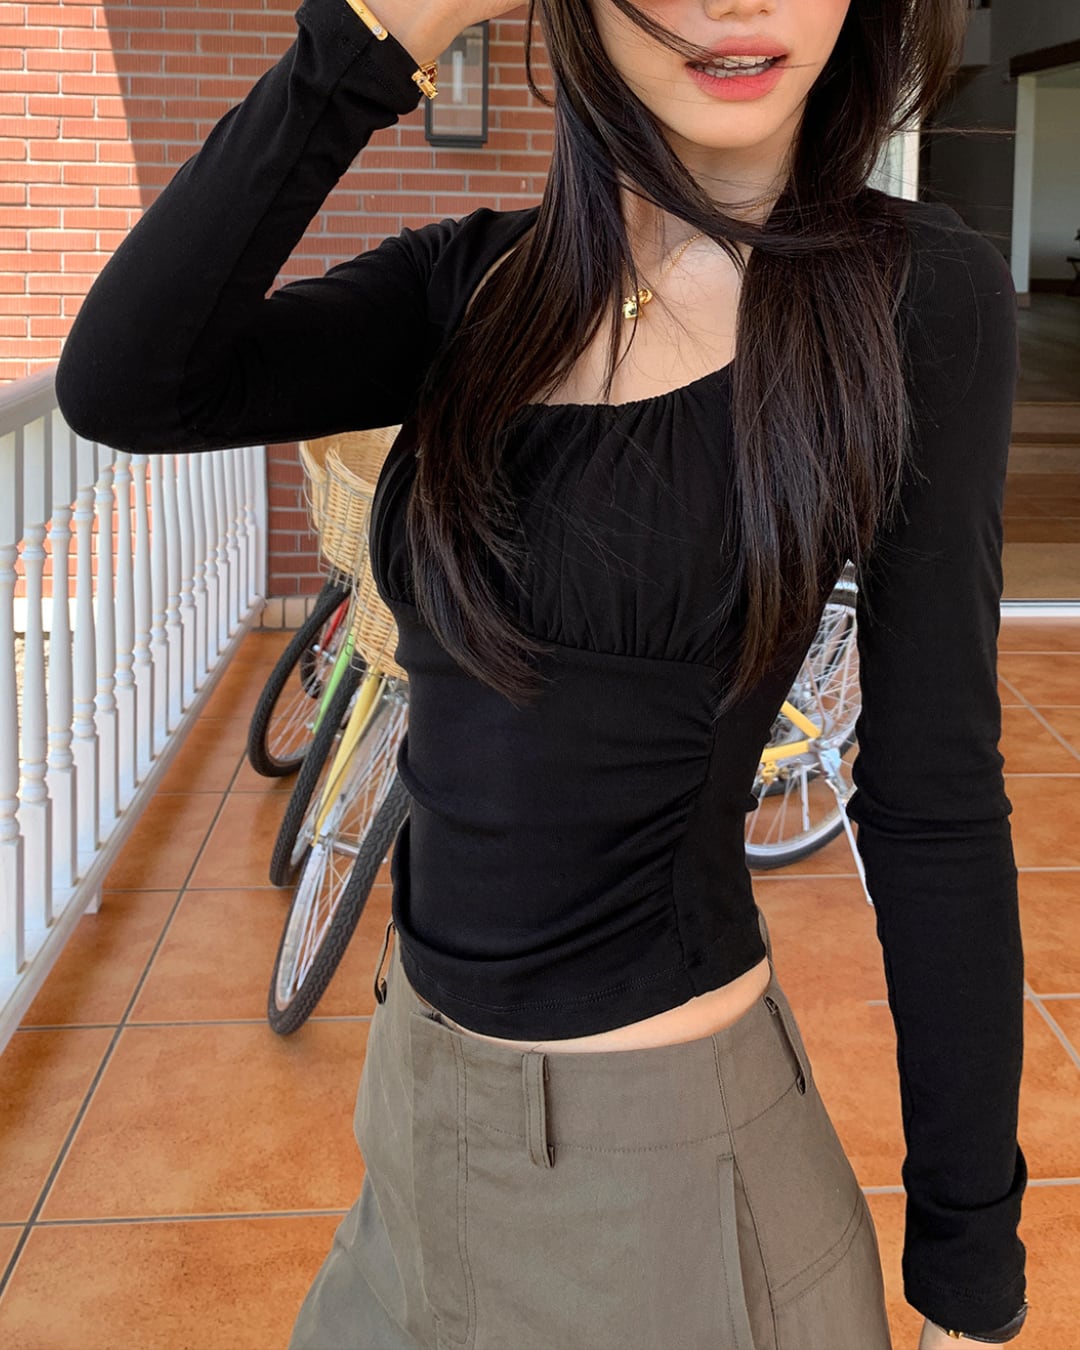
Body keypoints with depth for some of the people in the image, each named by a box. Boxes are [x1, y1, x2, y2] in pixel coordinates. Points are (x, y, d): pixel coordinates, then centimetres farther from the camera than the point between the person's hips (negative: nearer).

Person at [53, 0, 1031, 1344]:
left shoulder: (918, 294, -13)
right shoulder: (473, 287, -2)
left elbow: (933, 794, -11)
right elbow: (121, 390, -16)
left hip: (667, 1143, -4)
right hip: (424, 1073, 4)